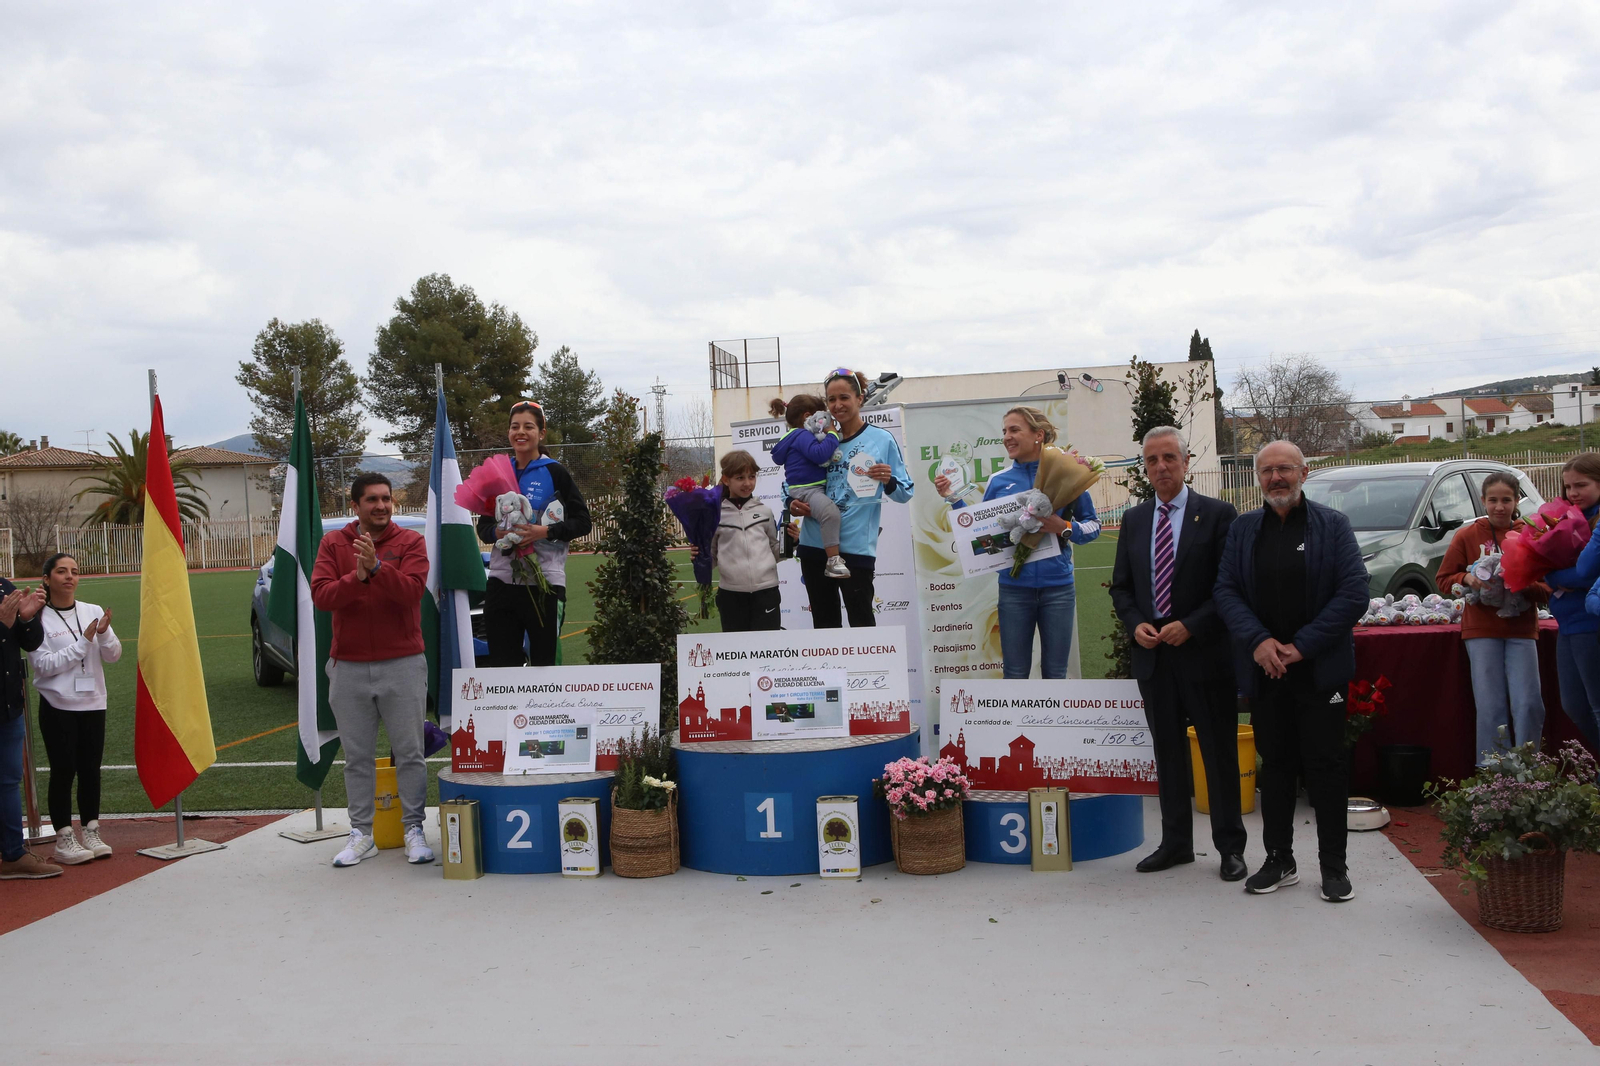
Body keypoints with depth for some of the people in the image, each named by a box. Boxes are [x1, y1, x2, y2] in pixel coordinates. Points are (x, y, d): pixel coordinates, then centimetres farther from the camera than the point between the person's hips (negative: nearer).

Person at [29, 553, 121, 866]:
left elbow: (113, 656, 1)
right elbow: (43, 665, -14)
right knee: (63, 772, 0)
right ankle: (64, 839, 8)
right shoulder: (39, 619, -8)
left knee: (90, 770, 9)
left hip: (93, 703, 4)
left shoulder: (93, 612, 3)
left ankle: (91, 833, 18)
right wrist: (83, 642, -17)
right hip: (58, 707, -4)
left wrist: (104, 634, -19)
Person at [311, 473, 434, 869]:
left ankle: (414, 829, 10)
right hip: (348, 666, 2)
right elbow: (320, 595, -6)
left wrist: (377, 566, -27)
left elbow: (412, 591, -15)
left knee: (409, 753, 2)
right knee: (357, 756, 7)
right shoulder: (333, 544, 6)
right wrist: (357, 577, -21)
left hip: (403, 664, -2)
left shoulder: (410, 542, 0)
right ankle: (361, 833, 15)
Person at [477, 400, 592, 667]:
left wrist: (546, 531, -18)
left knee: (544, 662, 2)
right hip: (501, 582, 4)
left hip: (544, 583, -4)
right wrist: (496, 532, -7)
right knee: (501, 663, 5)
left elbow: (582, 522, -2)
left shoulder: (554, 473, -1)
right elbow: (483, 526, 16)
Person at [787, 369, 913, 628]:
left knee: (861, 623, -4)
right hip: (815, 545, 5)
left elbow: (904, 493, -1)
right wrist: (794, 505, 0)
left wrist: (888, 481, -21)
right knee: (824, 624, 11)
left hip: (856, 547, -5)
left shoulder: (881, 440, -1)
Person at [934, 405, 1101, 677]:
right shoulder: (998, 482, 5)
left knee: (1055, 672, 7)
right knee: (1015, 673, 7)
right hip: (1014, 587, 1)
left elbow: (1093, 524, 3)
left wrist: (1065, 527, -15)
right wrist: (953, 499, 2)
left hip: (1058, 586, -1)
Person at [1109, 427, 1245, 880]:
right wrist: (1136, 624, -4)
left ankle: (1230, 847, 15)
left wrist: (1191, 626, -16)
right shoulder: (1134, 520, 11)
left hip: (1205, 653, -4)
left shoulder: (1218, 515, -4)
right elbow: (1121, 585, 15)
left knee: (1219, 752, 4)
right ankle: (1175, 842, 23)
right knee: (1167, 751, 12)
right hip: (1153, 655, 5)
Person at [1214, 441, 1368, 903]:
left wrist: (1302, 646, -12)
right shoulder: (1243, 528, 9)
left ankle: (1334, 865, 11)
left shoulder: (1332, 525, 0)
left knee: (1326, 764, 1)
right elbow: (1225, 590, 3)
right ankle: (1279, 860, 20)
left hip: (1319, 668, -3)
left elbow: (1354, 593, -7)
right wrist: (1258, 641, -13)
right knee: (1275, 762, 10)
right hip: (1264, 668, 3)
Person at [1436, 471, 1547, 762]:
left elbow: (1547, 587, 5)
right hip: (1482, 631, -1)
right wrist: (1467, 579, -13)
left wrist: (1528, 586, -16)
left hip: (1521, 630, 1)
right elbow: (1444, 579, 7)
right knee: (1491, 708, -3)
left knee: (1529, 705, -6)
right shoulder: (1467, 535, 3)